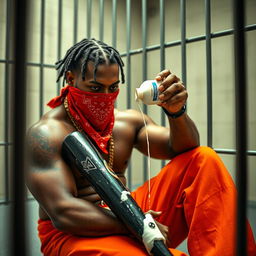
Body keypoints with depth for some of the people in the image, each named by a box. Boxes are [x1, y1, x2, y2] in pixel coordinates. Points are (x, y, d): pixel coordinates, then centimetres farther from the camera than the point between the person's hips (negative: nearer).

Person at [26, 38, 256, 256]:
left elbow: (183, 149, 0)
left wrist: (176, 111, -21)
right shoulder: (47, 133, -12)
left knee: (204, 159, -9)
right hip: (73, 234, -6)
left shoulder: (127, 121, 6)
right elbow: (63, 214, -21)